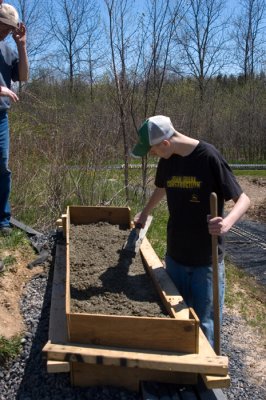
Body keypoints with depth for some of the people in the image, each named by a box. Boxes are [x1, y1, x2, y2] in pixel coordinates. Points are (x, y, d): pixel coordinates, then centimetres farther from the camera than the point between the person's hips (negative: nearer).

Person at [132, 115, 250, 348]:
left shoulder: (209, 157, -17)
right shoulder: (167, 161, 1)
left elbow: (243, 199, -15)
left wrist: (227, 222, -34)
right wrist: (145, 213, 28)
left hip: (207, 259, -5)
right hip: (175, 256, 6)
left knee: (204, 322, 4)